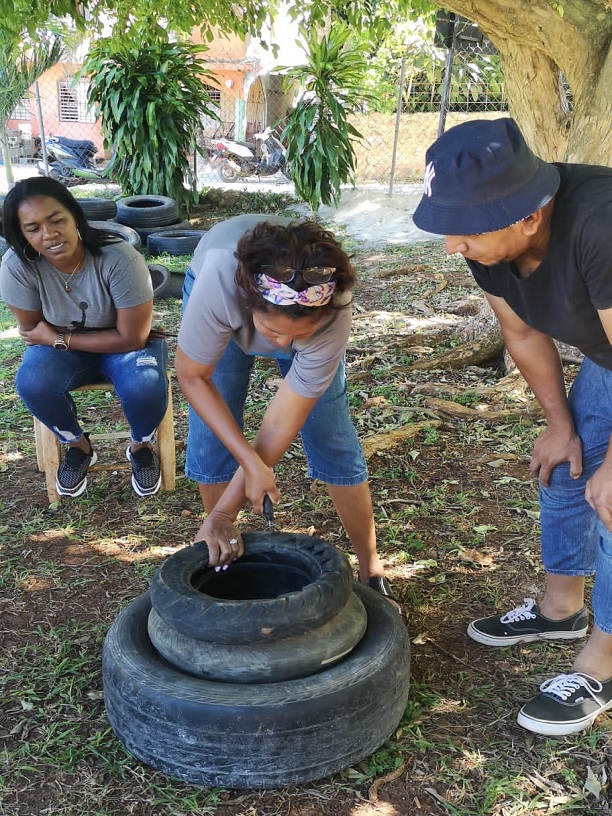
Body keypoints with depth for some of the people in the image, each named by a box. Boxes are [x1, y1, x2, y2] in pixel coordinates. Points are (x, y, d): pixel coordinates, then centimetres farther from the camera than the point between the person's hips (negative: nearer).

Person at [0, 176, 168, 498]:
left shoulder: (119, 258, -31)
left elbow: (132, 338, -25)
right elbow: (33, 332, -7)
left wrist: (58, 338, -21)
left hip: (124, 342, -2)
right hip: (61, 344, 2)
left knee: (146, 386, -32)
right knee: (31, 383, -28)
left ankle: (140, 446, 3)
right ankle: (78, 446, 3)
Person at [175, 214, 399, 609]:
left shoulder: (333, 317, -41)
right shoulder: (218, 281, -45)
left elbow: (280, 427, -34)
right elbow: (192, 376, -28)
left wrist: (223, 513, -33)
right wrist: (249, 461, -34)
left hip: (311, 308, 0)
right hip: (227, 307, 1)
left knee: (333, 439, -7)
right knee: (209, 438, -8)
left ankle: (372, 571, 9)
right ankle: (225, 560, 15)